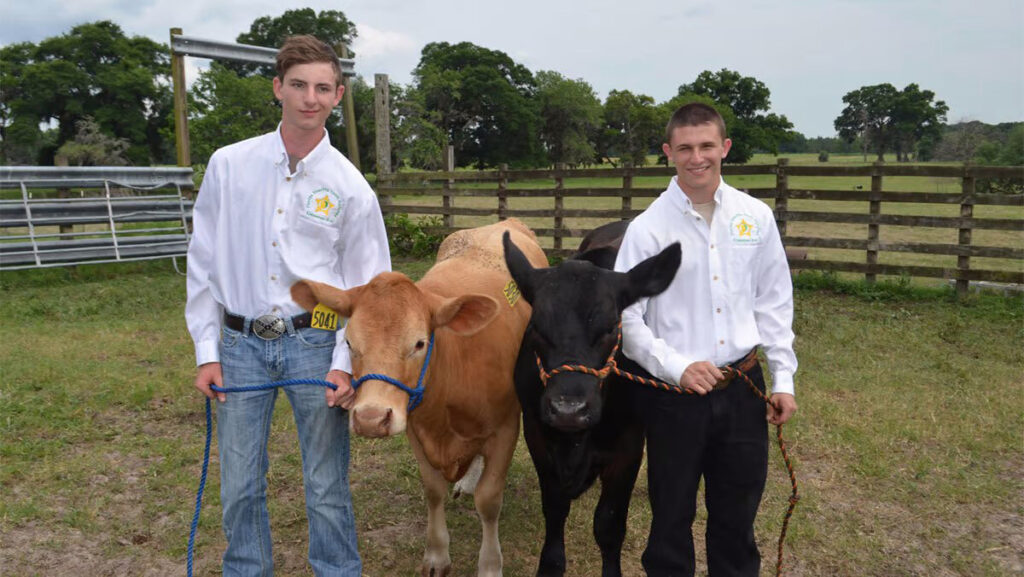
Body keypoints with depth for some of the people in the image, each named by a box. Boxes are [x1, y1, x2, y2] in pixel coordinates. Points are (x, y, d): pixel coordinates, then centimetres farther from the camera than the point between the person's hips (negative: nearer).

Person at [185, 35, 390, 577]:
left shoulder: (350, 186, -2)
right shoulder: (229, 165, 2)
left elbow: (368, 287, 1)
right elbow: (203, 262, 5)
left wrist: (345, 364, -8)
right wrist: (207, 351, 1)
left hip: (315, 343, -1)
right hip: (240, 344, 2)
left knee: (326, 485, 8)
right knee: (239, 484, 12)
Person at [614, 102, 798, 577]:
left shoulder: (757, 217, 2)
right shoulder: (647, 227, -9)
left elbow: (774, 303, 7)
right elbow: (626, 317, -9)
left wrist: (783, 378, 5)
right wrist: (678, 368, -19)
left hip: (742, 387, 3)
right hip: (673, 393, -3)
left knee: (737, 514, 18)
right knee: (672, 513, 14)